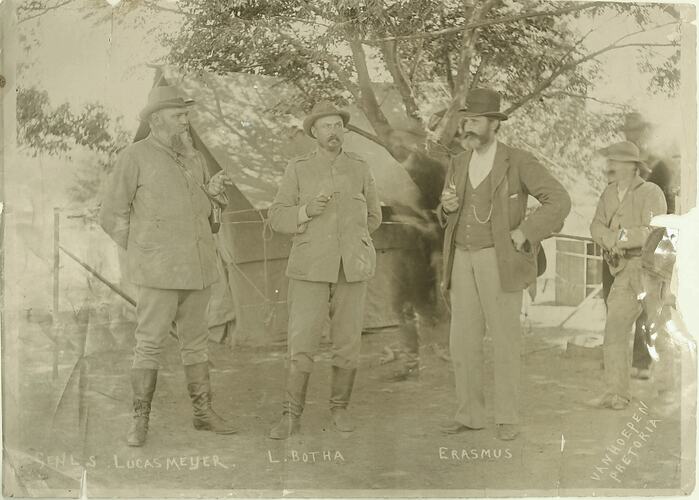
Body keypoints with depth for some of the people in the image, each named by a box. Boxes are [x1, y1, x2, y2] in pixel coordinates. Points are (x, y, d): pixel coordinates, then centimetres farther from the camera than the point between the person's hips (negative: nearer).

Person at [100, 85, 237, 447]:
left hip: (197, 267, 6)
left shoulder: (194, 158, 11)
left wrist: (214, 190, -4)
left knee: (195, 339, 13)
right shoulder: (135, 156, -8)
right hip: (158, 270, -6)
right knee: (150, 343, -2)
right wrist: (147, 256, -4)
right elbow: (112, 216, -5)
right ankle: (141, 421, 8)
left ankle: (203, 413, 21)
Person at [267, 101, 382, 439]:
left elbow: (372, 217, 15)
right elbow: (278, 219, -2)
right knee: (301, 345, -6)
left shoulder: (360, 168, 5)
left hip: (351, 268, 2)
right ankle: (291, 418, 4)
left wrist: (348, 240, 7)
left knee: (347, 344, 4)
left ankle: (339, 408, 23)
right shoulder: (297, 170, 0)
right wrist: (308, 211, -20)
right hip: (311, 269, -1)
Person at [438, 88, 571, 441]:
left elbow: (559, 201, -13)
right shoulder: (459, 164, 10)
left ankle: (507, 417, 9)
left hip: (501, 260, -5)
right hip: (464, 261, 5)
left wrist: (522, 234, -17)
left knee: (504, 339, -2)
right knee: (463, 341, 4)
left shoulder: (519, 161, -8)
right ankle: (469, 414, 14)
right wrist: (448, 206, -5)